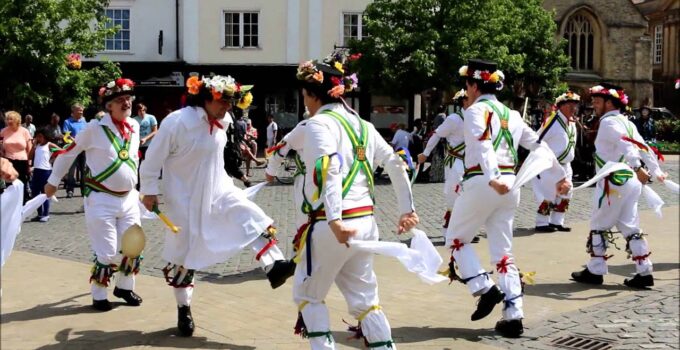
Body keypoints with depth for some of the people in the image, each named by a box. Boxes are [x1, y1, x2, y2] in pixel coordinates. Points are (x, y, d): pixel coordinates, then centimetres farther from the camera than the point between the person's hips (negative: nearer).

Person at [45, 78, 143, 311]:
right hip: (101, 200, -6)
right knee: (106, 253, -2)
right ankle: (99, 296, 16)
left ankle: (124, 287, 31)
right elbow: (69, 153, -3)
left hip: (129, 198, 6)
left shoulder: (134, 126, 3)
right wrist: (53, 182, 4)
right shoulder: (95, 128, -14)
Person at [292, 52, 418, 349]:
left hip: (331, 225, -7)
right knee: (364, 298, 16)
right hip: (365, 222, 7)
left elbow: (328, 170, -23)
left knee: (307, 294, 13)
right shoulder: (362, 125, 14)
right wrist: (407, 209, 18)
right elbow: (396, 165, 14)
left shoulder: (319, 123, -8)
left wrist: (334, 221, -31)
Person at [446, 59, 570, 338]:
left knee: (456, 238, 12)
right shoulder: (511, 114, 19)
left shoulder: (475, 110, -3)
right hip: (510, 184, 7)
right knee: (503, 250, 11)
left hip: (481, 183, -7)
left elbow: (483, 144, -21)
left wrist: (492, 178, -36)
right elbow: (538, 146, 21)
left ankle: (484, 289, -2)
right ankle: (513, 315, 7)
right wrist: (560, 176, 29)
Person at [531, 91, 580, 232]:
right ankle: (542, 223, 5)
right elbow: (537, 141, -16)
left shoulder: (572, 122, 8)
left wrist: (567, 160, 19)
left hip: (565, 166, 9)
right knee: (547, 195, -4)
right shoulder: (553, 121, -19)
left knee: (564, 196, 11)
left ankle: (556, 222, 20)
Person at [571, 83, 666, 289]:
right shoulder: (626, 123, 17)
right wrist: (656, 172, 16)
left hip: (614, 182, -9)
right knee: (630, 227, 11)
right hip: (630, 181, 9)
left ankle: (595, 272, 10)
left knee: (599, 226, 4)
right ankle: (644, 273, 10)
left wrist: (637, 167, -36)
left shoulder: (608, 122, -10)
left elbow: (625, 144, -25)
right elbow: (643, 147, 16)